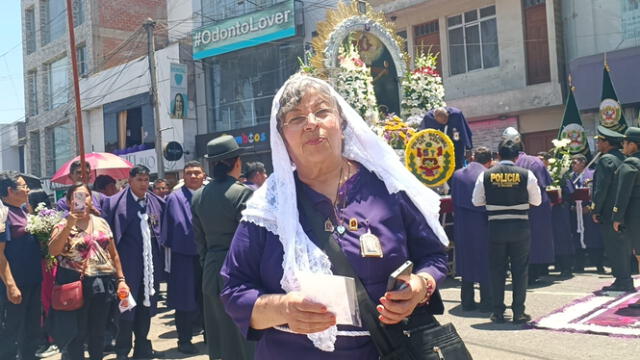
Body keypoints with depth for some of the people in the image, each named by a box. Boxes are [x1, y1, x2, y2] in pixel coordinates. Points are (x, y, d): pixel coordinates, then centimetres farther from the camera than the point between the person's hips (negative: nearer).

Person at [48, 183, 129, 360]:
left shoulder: (101, 222, 9)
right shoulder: (63, 225, -2)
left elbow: (113, 254, 12)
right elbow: (53, 251, -22)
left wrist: (121, 280, 7)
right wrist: (69, 224, -26)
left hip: (103, 285, 4)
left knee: (98, 332, 12)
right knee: (77, 333, 4)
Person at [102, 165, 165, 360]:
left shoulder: (158, 203, 5)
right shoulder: (114, 202, -5)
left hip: (151, 263, 4)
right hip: (128, 263, -4)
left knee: (146, 306, 13)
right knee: (127, 307, 3)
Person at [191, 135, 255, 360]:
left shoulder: (198, 196, 5)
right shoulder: (243, 193, -15)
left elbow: (199, 239, 11)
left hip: (211, 272, 7)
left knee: (220, 339, 16)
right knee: (246, 339, 2)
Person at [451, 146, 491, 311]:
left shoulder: (457, 174, 3)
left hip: (462, 225, 4)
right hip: (482, 224, -4)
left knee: (466, 261, 13)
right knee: (485, 261, 7)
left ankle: (467, 301, 16)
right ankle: (486, 301, 11)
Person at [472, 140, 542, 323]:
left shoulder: (485, 175, -4)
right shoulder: (526, 174, -6)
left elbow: (477, 201, 4)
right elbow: (537, 201, 3)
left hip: (496, 228, 1)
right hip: (520, 228, -1)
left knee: (497, 270, 10)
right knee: (520, 270, 9)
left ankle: (498, 312, 15)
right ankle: (518, 313, 11)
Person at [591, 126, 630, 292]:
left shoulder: (606, 160, -13)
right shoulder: (623, 158, 13)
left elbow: (601, 187, -18)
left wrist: (595, 210, -12)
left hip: (609, 212, -9)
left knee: (614, 247, -3)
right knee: (623, 246, 14)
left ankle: (622, 281, 0)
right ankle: (625, 280, 20)